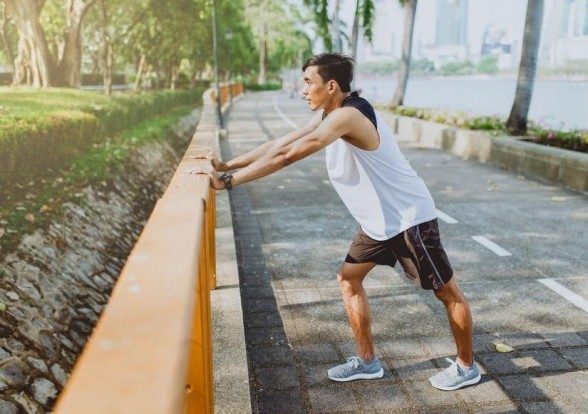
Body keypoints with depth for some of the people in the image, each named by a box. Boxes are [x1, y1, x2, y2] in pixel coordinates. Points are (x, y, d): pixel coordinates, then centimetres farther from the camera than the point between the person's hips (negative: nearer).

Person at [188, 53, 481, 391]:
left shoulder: (347, 116, -27)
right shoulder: (328, 115, 3)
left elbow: (288, 155, -34)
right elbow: (281, 143, 4)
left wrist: (229, 181, -31)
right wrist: (228, 165, -2)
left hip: (409, 219, -9)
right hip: (378, 221, 10)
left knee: (447, 292, 7)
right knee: (349, 280, 12)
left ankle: (467, 367, 26)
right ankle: (368, 362, 24)